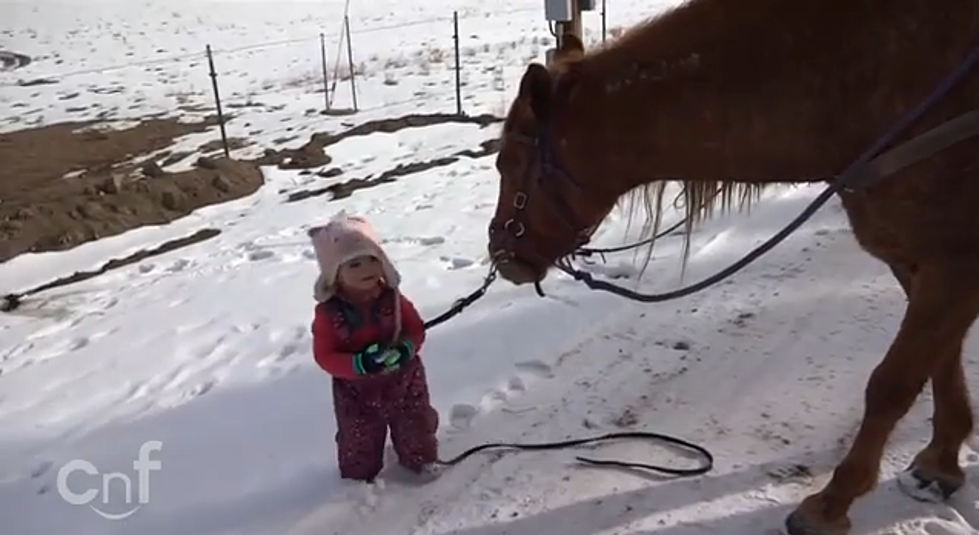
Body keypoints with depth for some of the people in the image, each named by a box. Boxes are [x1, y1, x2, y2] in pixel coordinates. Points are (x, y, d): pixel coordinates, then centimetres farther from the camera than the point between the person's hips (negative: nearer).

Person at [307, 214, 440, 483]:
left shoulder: (391, 297, -16)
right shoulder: (328, 311, -22)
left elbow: (416, 329, -5)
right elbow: (325, 356, -19)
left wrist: (407, 348, -27)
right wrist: (360, 364, -34)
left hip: (403, 379, 2)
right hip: (357, 391, -1)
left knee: (415, 425, 21)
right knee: (359, 441, 18)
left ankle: (421, 459, 48)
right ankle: (360, 477, 45)